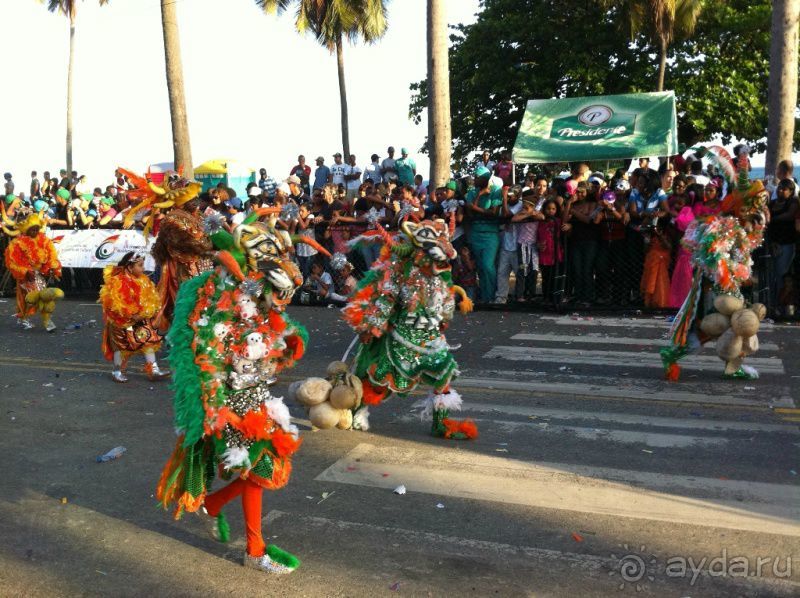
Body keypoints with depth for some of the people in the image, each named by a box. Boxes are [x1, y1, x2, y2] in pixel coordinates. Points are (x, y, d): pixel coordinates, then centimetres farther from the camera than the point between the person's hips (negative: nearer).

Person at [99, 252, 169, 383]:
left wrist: (145, 312, -5)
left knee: (149, 340, 1)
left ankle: (153, 369, 5)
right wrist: (131, 315, -24)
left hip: (142, 319, 6)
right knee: (121, 345, 4)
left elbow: (152, 298, 9)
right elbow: (116, 304, -23)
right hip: (123, 321, -6)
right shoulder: (118, 282, -17)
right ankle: (117, 371, 20)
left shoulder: (144, 281, 4)